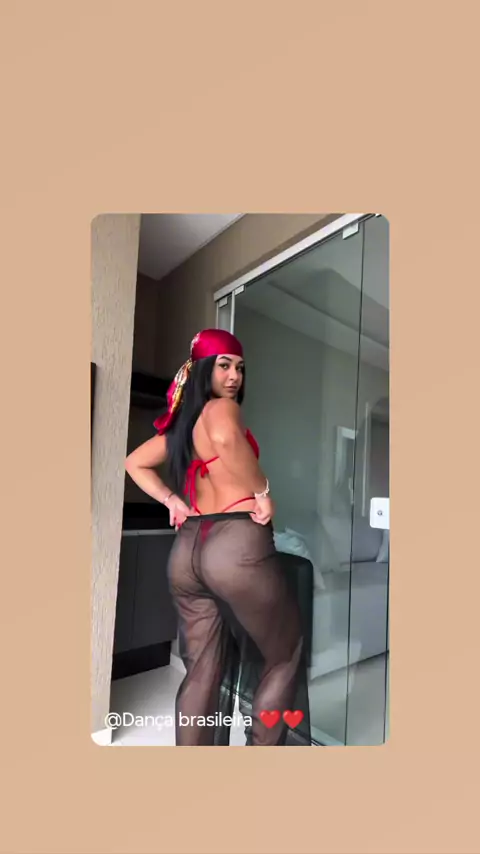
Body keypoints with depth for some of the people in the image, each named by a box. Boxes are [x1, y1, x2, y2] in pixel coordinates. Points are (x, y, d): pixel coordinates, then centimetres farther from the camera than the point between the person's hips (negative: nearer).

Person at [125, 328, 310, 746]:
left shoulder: (181, 421, 17)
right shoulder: (221, 407, -6)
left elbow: (135, 463, 26)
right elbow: (225, 436, -31)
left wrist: (172, 500, 16)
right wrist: (262, 492, -18)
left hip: (187, 550, 8)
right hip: (236, 544, -8)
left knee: (203, 671, 17)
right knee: (285, 657, 13)